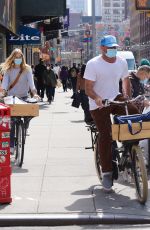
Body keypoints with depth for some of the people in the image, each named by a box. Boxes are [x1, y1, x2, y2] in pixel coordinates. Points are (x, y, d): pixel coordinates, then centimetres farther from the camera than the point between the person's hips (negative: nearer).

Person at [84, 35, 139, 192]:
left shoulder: (122, 62, 2)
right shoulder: (93, 64, -13)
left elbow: (126, 80, 16)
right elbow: (88, 89, -16)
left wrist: (128, 97, 4)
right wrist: (97, 98, -35)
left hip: (116, 98, 4)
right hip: (98, 104, -4)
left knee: (134, 113, -23)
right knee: (105, 136, -9)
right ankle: (106, 173, 2)